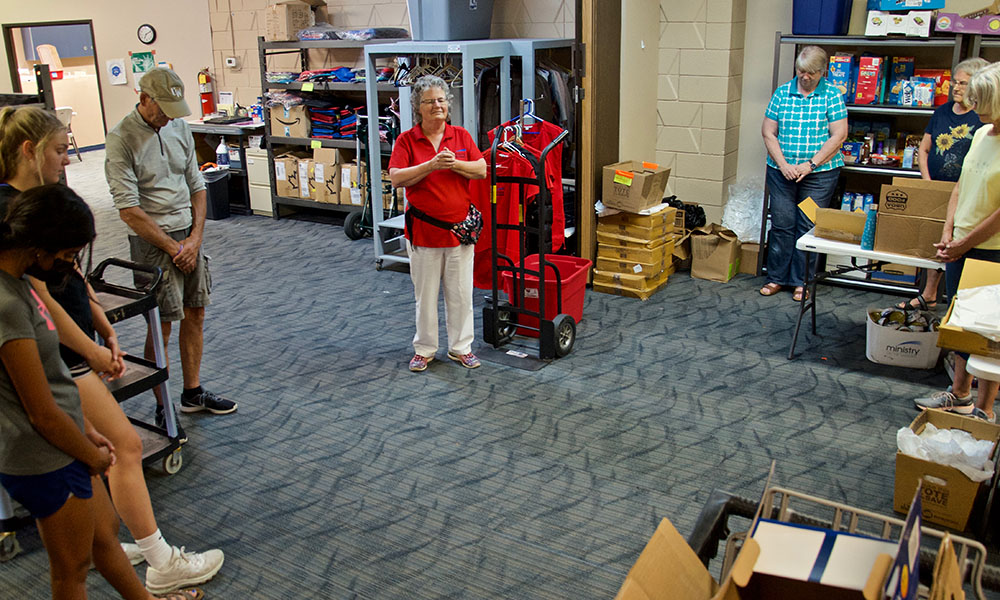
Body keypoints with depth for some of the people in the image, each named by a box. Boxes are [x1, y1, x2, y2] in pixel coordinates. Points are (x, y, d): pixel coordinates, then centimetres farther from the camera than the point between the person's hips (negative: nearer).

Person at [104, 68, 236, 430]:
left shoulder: (179, 127, 7)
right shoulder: (121, 139, -13)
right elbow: (128, 209, -16)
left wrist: (195, 237, 0)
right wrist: (172, 247, -13)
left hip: (188, 235, 6)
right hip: (151, 241, -6)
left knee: (195, 314, 11)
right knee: (161, 325, -3)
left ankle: (193, 393, 26)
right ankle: (162, 407, 10)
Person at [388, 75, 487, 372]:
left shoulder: (461, 136, 6)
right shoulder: (406, 140, -2)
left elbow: (481, 170, 1)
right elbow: (397, 178, -12)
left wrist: (455, 164, -16)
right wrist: (432, 165, -21)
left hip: (460, 227, 2)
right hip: (423, 230, -2)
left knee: (461, 292, 9)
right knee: (425, 292, 8)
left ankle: (460, 347, 23)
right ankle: (424, 349, 23)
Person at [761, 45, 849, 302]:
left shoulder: (832, 95, -1)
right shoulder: (782, 93, 5)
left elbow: (838, 136, -6)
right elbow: (768, 132, 3)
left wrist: (810, 164, -14)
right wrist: (783, 164, -9)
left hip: (819, 173, -2)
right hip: (781, 172, 2)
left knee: (809, 227, 1)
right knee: (781, 225, 6)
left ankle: (803, 281, 12)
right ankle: (776, 277, 17)